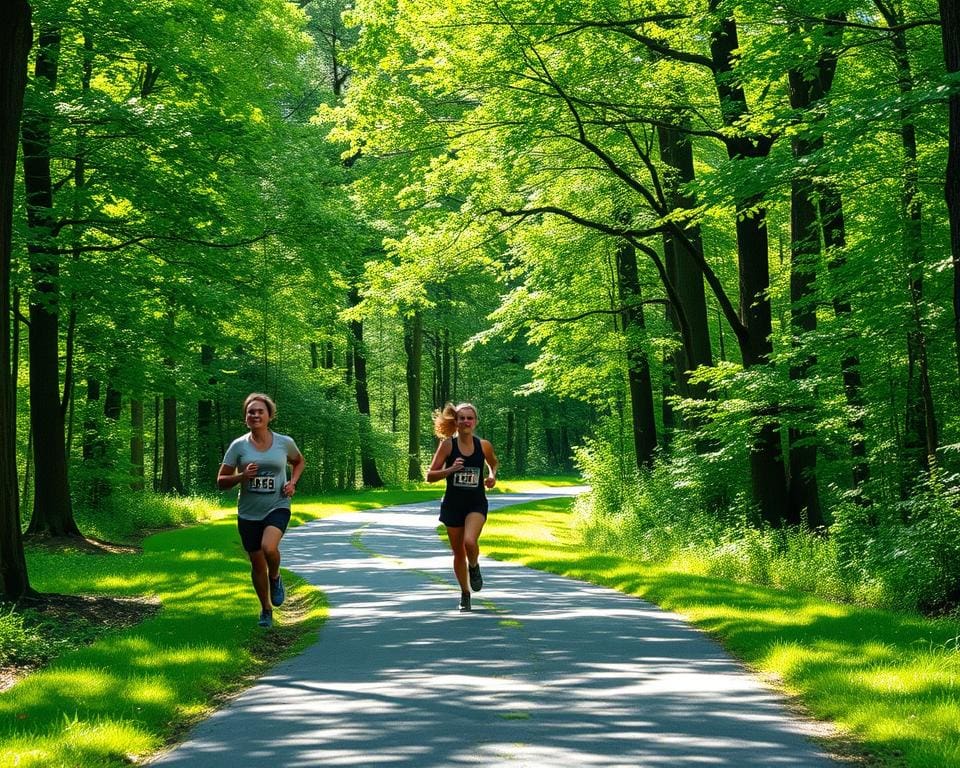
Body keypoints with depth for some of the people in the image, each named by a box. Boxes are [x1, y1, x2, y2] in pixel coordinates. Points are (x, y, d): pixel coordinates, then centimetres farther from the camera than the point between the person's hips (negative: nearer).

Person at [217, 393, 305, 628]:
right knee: (257, 564, 9)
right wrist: (242, 476, -19)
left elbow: (299, 462, 20)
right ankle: (266, 610, 31)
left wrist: (292, 483, 1)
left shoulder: (284, 443, -2)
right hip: (249, 512, 2)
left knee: (269, 547, -30)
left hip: (278, 507, -1)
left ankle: (275, 578, 4)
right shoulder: (238, 446, -4)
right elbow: (221, 482, 0)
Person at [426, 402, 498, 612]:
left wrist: (492, 476, -1)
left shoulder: (483, 445, -3)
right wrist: (450, 469, -21)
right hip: (453, 504, 1)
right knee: (458, 552, 10)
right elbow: (430, 476, -6)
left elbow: (493, 463, 20)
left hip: (476, 503, -1)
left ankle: (474, 567, 8)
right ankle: (465, 594, 30)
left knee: (470, 541, -26)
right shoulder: (448, 444, -8)